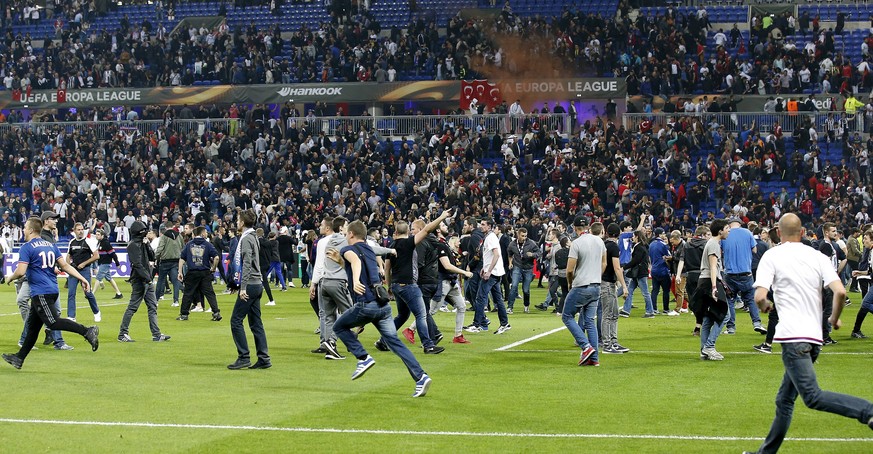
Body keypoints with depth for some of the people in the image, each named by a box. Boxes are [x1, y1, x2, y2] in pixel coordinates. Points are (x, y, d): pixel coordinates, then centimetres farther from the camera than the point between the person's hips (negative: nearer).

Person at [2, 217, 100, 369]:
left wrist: (10, 279, 3)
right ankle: (19, 358, 22)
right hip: (52, 290, 9)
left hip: (40, 292, -9)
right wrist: (82, 278, 6)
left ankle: (87, 332, -28)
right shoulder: (50, 245, 15)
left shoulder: (26, 248, -8)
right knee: (33, 326, 14)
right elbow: (65, 265, 9)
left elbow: (21, 271, -17)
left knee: (53, 322, -15)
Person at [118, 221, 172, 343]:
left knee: (153, 306, 8)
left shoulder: (142, 244, 16)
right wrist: (147, 277, -22)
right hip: (139, 280, -9)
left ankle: (156, 335, 9)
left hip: (147, 280, 9)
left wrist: (147, 245, -1)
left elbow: (152, 257, 13)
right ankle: (123, 334, 1)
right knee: (132, 307, -5)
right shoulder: (133, 245, -11)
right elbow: (137, 264, -19)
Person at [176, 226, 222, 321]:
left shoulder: (189, 244, 5)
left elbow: (182, 258, 2)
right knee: (209, 293, 1)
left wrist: (180, 272, 3)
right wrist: (213, 268, 2)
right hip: (205, 273, -1)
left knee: (188, 293, 9)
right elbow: (216, 257, -12)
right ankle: (216, 313, -6)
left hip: (192, 273, 1)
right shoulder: (207, 245, -2)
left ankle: (184, 314, 12)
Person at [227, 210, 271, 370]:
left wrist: (243, 287, -22)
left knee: (236, 321, -5)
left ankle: (244, 357, -7)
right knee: (256, 323, 8)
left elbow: (247, 264, -20)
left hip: (250, 285, -9)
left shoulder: (246, 239, -12)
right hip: (257, 284, 9)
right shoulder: (253, 237, 17)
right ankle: (263, 358, 6)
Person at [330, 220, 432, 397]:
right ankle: (421, 377, -9)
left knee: (339, 327, 17)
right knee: (395, 342, 5)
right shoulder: (369, 250, 23)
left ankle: (364, 358, 3)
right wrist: (339, 260, 44)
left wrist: (355, 281, -42)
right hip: (383, 304, 7)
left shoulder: (349, 250, 0)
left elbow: (356, 261, -26)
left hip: (366, 305, -7)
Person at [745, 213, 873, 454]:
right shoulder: (818, 257, 11)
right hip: (815, 337, 7)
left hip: (793, 336, -7)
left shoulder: (772, 256, 0)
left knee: (812, 397, -17)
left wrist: (765, 306, 14)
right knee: (784, 400, 16)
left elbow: (759, 297, -10)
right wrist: (835, 318, 15)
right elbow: (840, 292, -3)